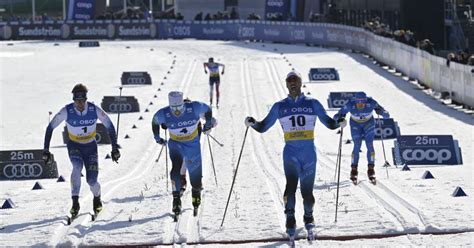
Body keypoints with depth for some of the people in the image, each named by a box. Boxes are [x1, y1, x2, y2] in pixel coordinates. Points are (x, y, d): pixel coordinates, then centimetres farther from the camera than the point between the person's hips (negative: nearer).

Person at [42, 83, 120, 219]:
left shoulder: (95, 110, -21)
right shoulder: (67, 111, -22)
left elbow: (109, 126, -8)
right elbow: (50, 127, -13)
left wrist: (115, 148, -10)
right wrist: (46, 150, -16)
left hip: (90, 147, 1)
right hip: (74, 146, -1)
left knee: (92, 180, -9)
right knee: (77, 167, -33)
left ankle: (97, 198, 27)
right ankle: (75, 203, -27)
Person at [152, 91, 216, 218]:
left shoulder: (194, 108, -26)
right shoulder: (163, 114, -23)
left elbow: (207, 109, -5)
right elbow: (155, 121, 0)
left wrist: (209, 124, 2)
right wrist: (157, 137, 7)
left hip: (193, 144, 1)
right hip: (176, 144, -1)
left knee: (195, 174, 10)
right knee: (176, 168, -27)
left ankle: (196, 196, 41)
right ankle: (176, 198, -17)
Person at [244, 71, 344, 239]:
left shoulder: (312, 104, 7)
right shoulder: (279, 107, 10)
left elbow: (328, 122, 10)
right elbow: (263, 127, 12)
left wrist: (339, 123, -9)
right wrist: (253, 124, -7)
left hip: (309, 152, 0)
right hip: (290, 153, 0)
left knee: (307, 189, 3)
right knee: (291, 185, -22)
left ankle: (308, 218, 29)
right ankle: (290, 220, -19)